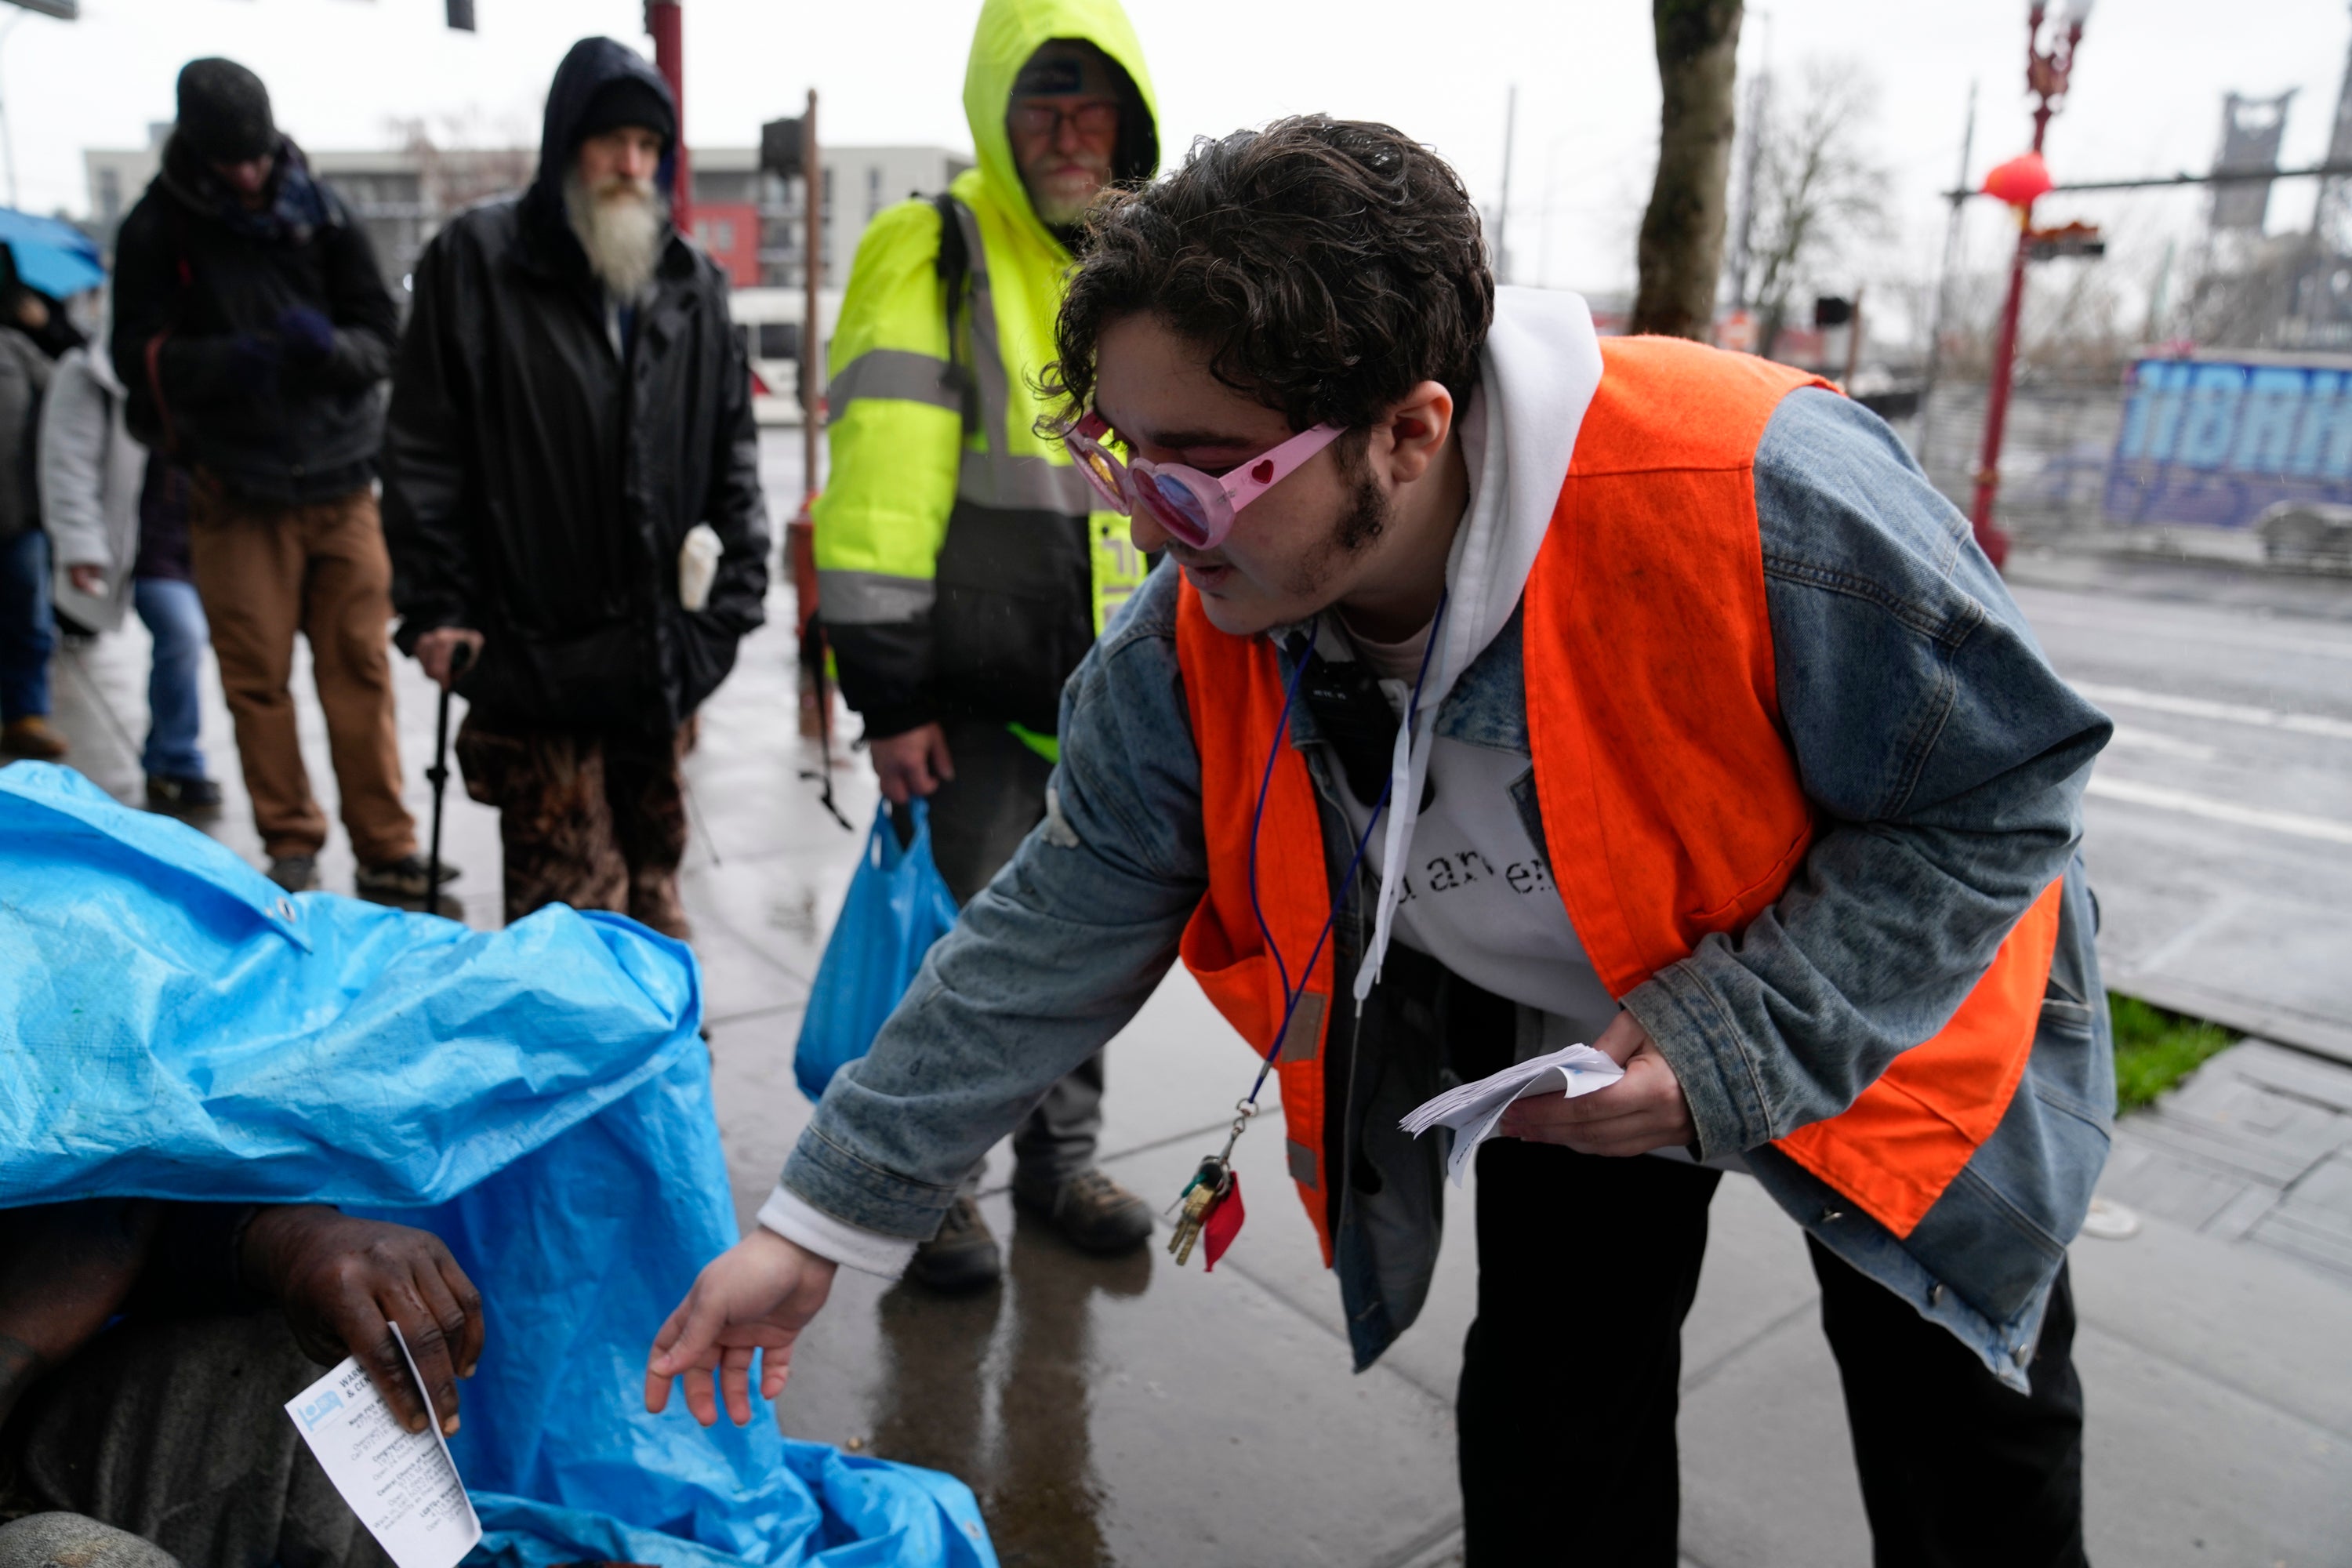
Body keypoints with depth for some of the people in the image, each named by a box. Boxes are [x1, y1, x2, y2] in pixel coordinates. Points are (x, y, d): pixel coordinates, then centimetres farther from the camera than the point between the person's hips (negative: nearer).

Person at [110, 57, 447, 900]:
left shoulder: (323, 215, 4)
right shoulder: (157, 229, 2)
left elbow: (380, 333, 3)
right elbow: (141, 355, -1)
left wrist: (331, 347, -20)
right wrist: (229, 360, -20)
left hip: (339, 481, 1)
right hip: (235, 490, 0)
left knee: (361, 671, 1)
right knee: (257, 679, 1)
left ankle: (387, 850, 7)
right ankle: (291, 845, 15)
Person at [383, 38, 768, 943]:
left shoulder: (692, 284, 12)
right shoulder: (476, 261, 1)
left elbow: (733, 452, 14)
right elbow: (424, 451, -1)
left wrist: (738, 588, 5)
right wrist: (435, 606, -7)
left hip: (658, 648, 4)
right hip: (532, 645, -4)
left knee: (652, 876, 16)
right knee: (565, 897, -2)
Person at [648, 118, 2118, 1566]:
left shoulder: (1756, 500, -39)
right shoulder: (1193, 653, -24)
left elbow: (2004, 784, -23)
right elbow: (1058, 933, -14)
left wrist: (1731, 1045, -32)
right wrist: (822, 1221, -13)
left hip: (1894, 1003, -2)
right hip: (1555, 1046, 3)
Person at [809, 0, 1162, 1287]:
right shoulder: (931, 255, -8)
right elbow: (879, 493, -15)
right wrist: (889, 694, -17)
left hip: (1111, 691, 6)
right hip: (975, 690, -5)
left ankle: (1061, 1157, 33)